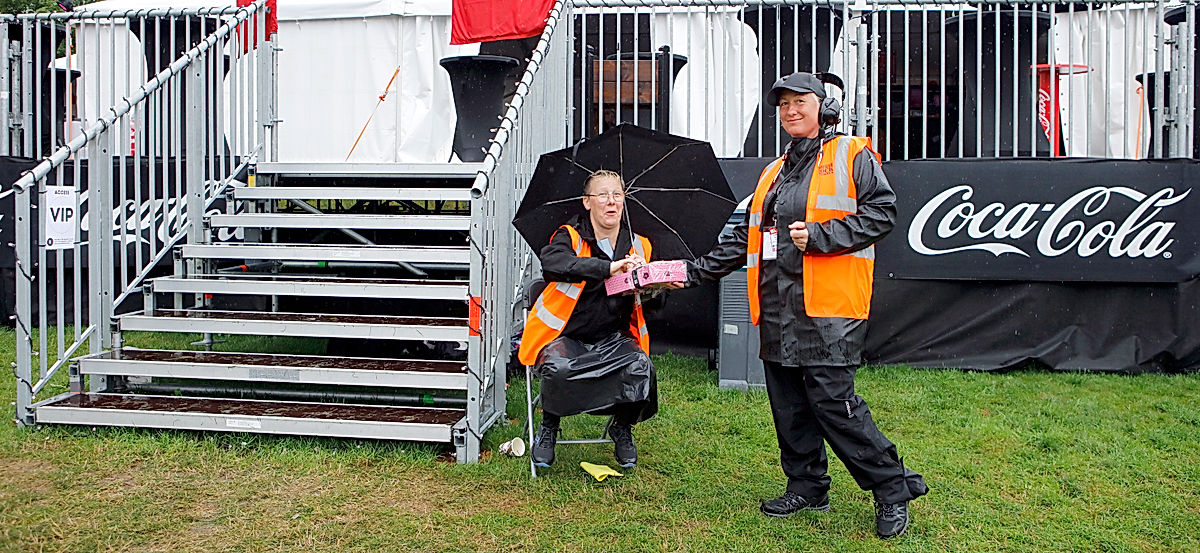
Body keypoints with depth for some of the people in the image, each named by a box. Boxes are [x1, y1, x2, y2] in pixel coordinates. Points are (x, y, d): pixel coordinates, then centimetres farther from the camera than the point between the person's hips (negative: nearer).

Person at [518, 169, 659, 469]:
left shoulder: (638, 246, 8)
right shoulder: (570, 237, -5)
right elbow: (551, 262, -30)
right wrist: (609, 268, -36)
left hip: (613, 338, 3)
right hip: (565, 336, -3)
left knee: (641, 368, -28)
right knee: (559, 369, -35)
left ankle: (622, 428, 3)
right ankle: (548, 427, -1)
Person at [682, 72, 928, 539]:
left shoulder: (852, 156, 2)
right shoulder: (774, 172, 22)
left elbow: (881, 212, -8)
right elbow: (745, 237, 23)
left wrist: (819, 235, -16)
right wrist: (696, 271, 16)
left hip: (828, 307, -7)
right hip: (778, 308, 7)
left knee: (832, 399, -10)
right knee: (788, 402, 9)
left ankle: (892, 489, 5)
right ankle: (807, 487, 24)